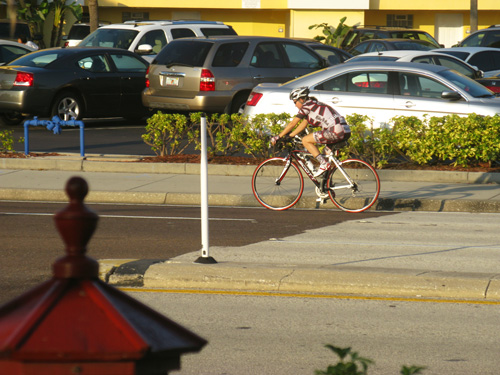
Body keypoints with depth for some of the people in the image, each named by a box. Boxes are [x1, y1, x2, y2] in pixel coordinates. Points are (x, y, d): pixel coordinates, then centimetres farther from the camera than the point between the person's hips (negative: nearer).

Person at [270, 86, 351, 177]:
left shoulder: (307, 105, 0)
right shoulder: (313, 105, 26)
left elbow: (292, 124, 3)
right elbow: (302, 125, 31)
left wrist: (278, 137, 10)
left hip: (336, 131, -10)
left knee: (306, 140, -2)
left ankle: (324, 163, -9)